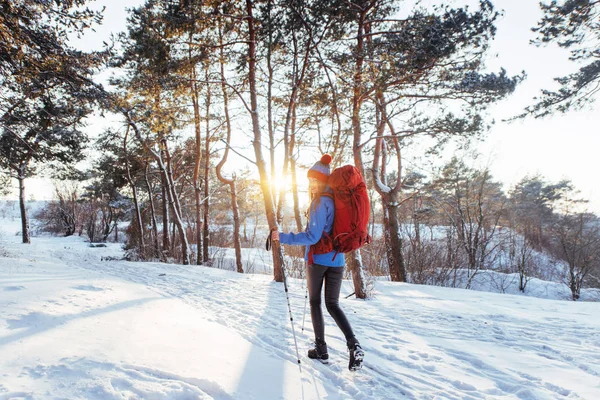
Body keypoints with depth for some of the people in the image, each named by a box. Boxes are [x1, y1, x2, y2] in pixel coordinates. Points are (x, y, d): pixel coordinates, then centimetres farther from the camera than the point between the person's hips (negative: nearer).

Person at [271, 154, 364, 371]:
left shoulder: (320, 202, -15)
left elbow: (312, 236, -20)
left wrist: (283, 237, -18)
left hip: (318, 259, -6)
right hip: (336, 260, 7)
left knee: (315, 303, 11)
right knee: (333, 305, 13)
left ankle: (321, 350, 15)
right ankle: (353, 344, -5)